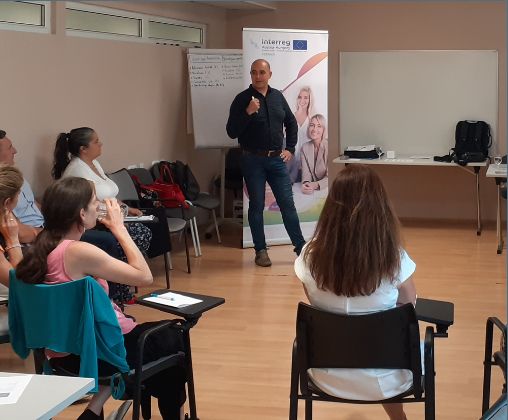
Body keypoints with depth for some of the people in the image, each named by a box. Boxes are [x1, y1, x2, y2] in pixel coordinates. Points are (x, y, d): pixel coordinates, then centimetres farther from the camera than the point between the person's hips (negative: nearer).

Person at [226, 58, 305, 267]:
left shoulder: (278, 97, 7)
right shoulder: (242, 99, -6)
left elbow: (292, 123, 19)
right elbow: (231, 132, -10)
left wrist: (290, 149, 11)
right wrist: (248, 113, -22)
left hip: (277, 159, 3)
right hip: (253, 160, -3)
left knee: (287, 203, 4)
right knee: (257, 205, 4)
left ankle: (301, 246, 11)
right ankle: (260, 250, 13)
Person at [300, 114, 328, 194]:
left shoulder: (329, 147, -9)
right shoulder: (305, 148, 6)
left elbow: (329, 176, -12)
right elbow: (306, 173, -1)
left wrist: (316, 185, -31)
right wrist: (305, 183, -24)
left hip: (326, 188, -4)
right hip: (312, 189, 4)